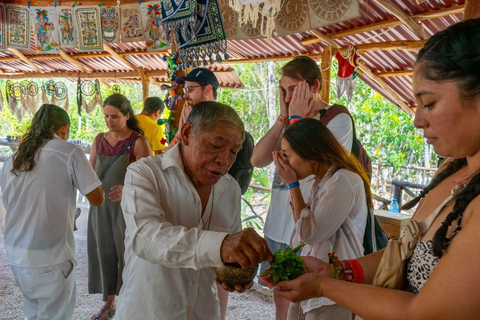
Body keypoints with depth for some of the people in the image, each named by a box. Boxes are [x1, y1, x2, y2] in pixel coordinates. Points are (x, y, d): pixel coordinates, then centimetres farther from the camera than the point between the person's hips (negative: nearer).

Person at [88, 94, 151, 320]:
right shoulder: (99, 140, 7)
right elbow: (91, 171, 12)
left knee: (127, 252, 2)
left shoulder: (138, 142, -10)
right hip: (100, 205, 5)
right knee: (104, 252, 10)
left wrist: (126, 188, -33)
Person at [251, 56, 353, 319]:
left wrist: (296, 119, -13)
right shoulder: (289, 121, 11)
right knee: (280, 296, 19)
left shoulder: (338, 120, -9)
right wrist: (283, 118, -4)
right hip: (277, 226, 6)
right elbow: (257, 160, -1)